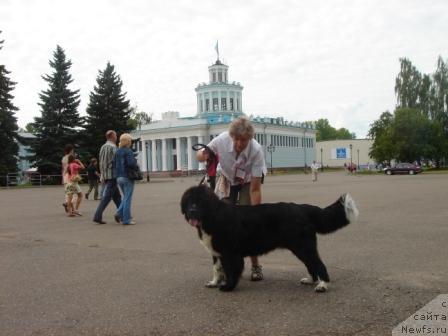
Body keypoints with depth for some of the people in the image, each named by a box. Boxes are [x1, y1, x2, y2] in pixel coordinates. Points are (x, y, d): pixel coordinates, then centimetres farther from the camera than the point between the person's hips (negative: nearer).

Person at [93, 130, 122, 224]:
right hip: (112, 175, -9)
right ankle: (97, 216, -10)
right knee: (107, 196, -7)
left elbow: (100, 162, 15)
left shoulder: (103, 147, 14)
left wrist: (102, 175, 17)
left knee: (116, 196, 14)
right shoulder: (113, 147, -13)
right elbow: (116, 162, -18)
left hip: (105, 176, 9)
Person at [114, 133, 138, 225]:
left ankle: (119, 213, 6)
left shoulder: (117, 152, 10)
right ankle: (126, 219, 2)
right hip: (127, 177, -7)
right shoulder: (128, 151, -13)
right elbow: (131, 163, -24)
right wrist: (136, 162, -5)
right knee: (127, 198, -1)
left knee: (125, 197, 20)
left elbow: (114, 164, 10)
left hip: (119, 177, 7)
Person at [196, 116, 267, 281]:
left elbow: (255, 189, -32)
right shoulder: (221, 140, -31)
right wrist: (203, 154, -36)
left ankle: (255, 266, 0)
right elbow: (199, 155, -12)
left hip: (248, 182, -2)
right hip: (227, 179, 3)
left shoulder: (256, 150, -36)